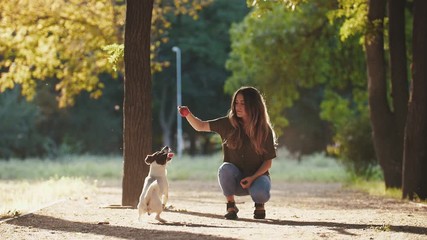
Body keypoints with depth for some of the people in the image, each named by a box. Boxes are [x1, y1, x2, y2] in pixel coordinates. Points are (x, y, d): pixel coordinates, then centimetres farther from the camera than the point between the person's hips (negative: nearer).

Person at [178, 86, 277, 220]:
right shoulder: (228, 124, -4)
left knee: (259, 192, -36)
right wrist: (188, 115, -22)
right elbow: (200, 126, -2)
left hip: (257, 176, -1)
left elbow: (268, 162, -5)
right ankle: (231, 207, -12)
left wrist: (253, 178, -20)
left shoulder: (265, 130, -8)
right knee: (225, 168, -33)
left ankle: (259, 205, 4)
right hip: (235, 179, 2)